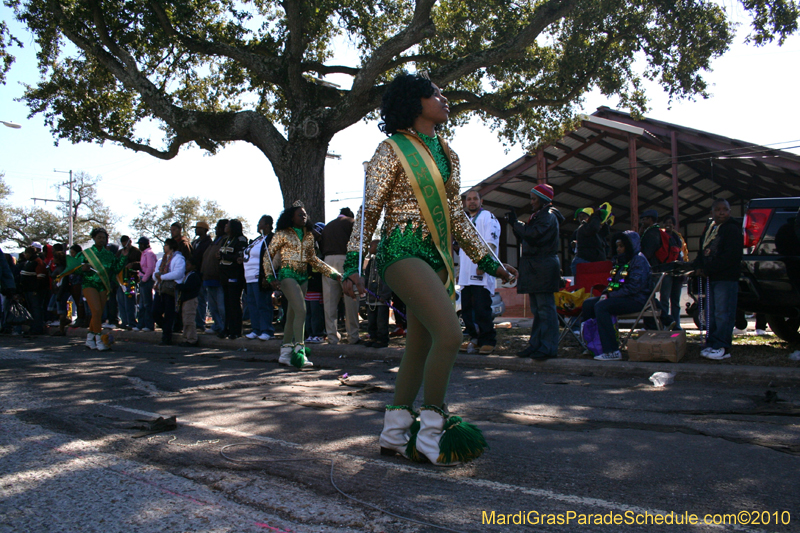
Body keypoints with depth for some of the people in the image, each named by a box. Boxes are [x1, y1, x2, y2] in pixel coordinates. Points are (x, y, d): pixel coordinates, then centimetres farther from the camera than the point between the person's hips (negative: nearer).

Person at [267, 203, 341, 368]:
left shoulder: (309, 235, 13)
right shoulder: (282, 234, -3)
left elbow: (312, 258, 21)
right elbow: (268, 256, 0)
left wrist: (332, 272, 16)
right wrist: (271, 277, -10)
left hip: (303, 277, 6)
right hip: (287, 275, -6)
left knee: (292, 315, 9)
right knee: (301, 311, -20)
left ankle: (285, 354, 18)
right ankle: (299, 352, -19)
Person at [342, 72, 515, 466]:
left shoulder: (446, 154, 18)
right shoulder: (392, 150, -3)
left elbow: (456, 214, 22)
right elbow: (369, 210, -7)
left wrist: (486, 259, 20)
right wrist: (352, 265, -15)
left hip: (439, 257, 8)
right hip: (404, 252, -8)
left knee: (419, 348, 8)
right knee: (449, 333, -21)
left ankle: (394, 435, 19)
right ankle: (430, 436, -8)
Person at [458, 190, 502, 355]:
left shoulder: (488, 217, 2)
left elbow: (491, 243, -10)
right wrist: (459, 269, 20)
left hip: (481, 273, -7)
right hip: (466, 274, 7)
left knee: (482, 308, -10)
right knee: (467, 308, 5)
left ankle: (488, 341, -3)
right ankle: (474, 339, 14)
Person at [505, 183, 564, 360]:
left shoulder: (548, 216, -9)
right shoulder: (538, 216, 21)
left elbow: (533, 235, -22)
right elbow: (525, 239, 20)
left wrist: (516, 223, -11)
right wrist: (514, 225, 7)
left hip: (544, 267, -10)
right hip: (534, 268, 10)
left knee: (545, 308, -10)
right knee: (537, 309, 11)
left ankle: (549, 347, -9)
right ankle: (536, 344, 15)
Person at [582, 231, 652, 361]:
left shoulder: (639, 260, -9)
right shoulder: (621, 260, 19)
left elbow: (634, 287, -20)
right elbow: (613, 282, 21)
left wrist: (611, 295, -19)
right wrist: (606, 293, 0)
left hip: (636, 300, -9)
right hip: (622, 297, 9)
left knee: (601, 306, -29)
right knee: (588, 303, -5)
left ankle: (612, 351, -31)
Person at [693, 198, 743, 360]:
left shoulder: (732, 229, -7)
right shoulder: (709, 229, 18)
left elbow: (731, 256, -16)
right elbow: (702, 252, 21)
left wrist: (708, 269, -16)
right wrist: (698, 266, 1)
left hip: (726, 278, -8)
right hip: (712, 279, 8)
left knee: (722, 314, -8)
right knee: (712, 314, 10)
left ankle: (722, 347, -5)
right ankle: (712, 344, 15)